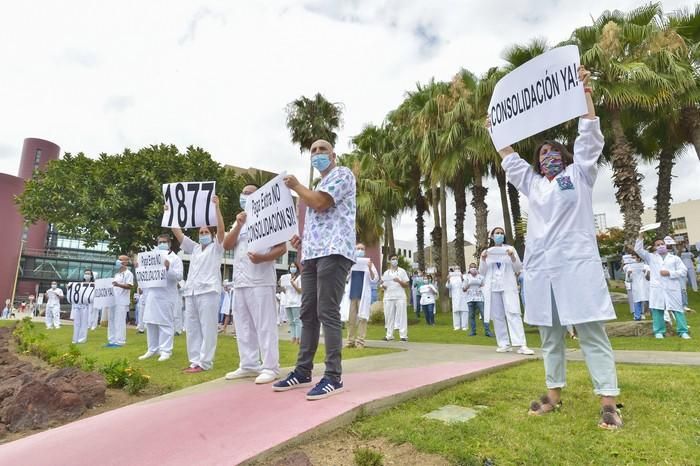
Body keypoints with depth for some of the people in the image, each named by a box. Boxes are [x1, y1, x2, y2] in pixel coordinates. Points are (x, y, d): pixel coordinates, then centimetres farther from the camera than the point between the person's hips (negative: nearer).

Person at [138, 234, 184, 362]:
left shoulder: (175, 258, 1)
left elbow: (179, 276, -10)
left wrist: (168, 269, -24)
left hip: (167, 296, -5)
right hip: (152, 295, 6)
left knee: (165, 323, -3)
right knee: (150, 323, 9)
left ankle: (165, 350, 1)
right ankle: (152, 349, 19)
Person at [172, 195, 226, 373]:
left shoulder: (216, 247, 7)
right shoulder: (194, 248, 22)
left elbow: (221, 229, -9)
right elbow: (178, 233, 19)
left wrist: (216, 207, -18)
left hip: (208, 291, -7)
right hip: (191, 291, 7)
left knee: (207, 328, -5)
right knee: (191, 328, 8)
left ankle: (204, 362, -2)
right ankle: (195, 360, 15)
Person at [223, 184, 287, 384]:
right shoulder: (239, 222, 20)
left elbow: (282, 248, -6)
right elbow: (226, 245, 7)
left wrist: (263, 257, -23)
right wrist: (239, 225, -6)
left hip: (261, 281, -7)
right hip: (239, 281, 7)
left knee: (265, 325, -6)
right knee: (243, 326, 10)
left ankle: (270, 368, -1)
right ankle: (249, 365, 20)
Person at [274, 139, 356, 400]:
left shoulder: (342, 174, 2)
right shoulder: (319, 185, 30)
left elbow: (320, 203, -13)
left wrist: (295, 186, 4)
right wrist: (302, 239, 14)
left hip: (333, 252, -9)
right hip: (312, 254, 9)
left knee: (327, 313, -12)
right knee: (308, 314, 8)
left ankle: (334, 376, -7)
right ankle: (303, 372, 15)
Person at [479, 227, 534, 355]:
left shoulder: (510, 249, 10)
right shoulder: (486, 252, 13)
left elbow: (518, 269, 8)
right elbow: (482, 272, 11)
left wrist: (512, 256, -9)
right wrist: (483, 259, -6)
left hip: (508, 286, -2)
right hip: (492, 288, 2)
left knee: (513, 313, -12)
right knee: (497, 316, 1)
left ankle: (521, 345, -15)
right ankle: (504, 344, 7)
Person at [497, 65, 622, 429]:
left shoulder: (579, 174, 11)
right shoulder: (532, 183, 20)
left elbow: (590, 136, 3)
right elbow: (510, 160, 26)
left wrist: (584, 94, 1)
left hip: (576, 264, -4)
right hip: (540, 268, 5)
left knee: (591, 333, -4)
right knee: (549, 334, 8)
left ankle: (608, 401, 2)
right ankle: (554, 394, 16)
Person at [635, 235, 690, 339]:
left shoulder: (675, 258, 14)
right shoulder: (651, 257, 15)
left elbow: (683, 271, 6)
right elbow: (638, 250, 6)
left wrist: (670, 273, -8)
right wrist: (641, 237, -2)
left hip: (672, 288, 0)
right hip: (657, 288, 0)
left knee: (678, 309, 0)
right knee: (657, 310, 0)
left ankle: (683, 331, 8)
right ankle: (659, 331, 8)